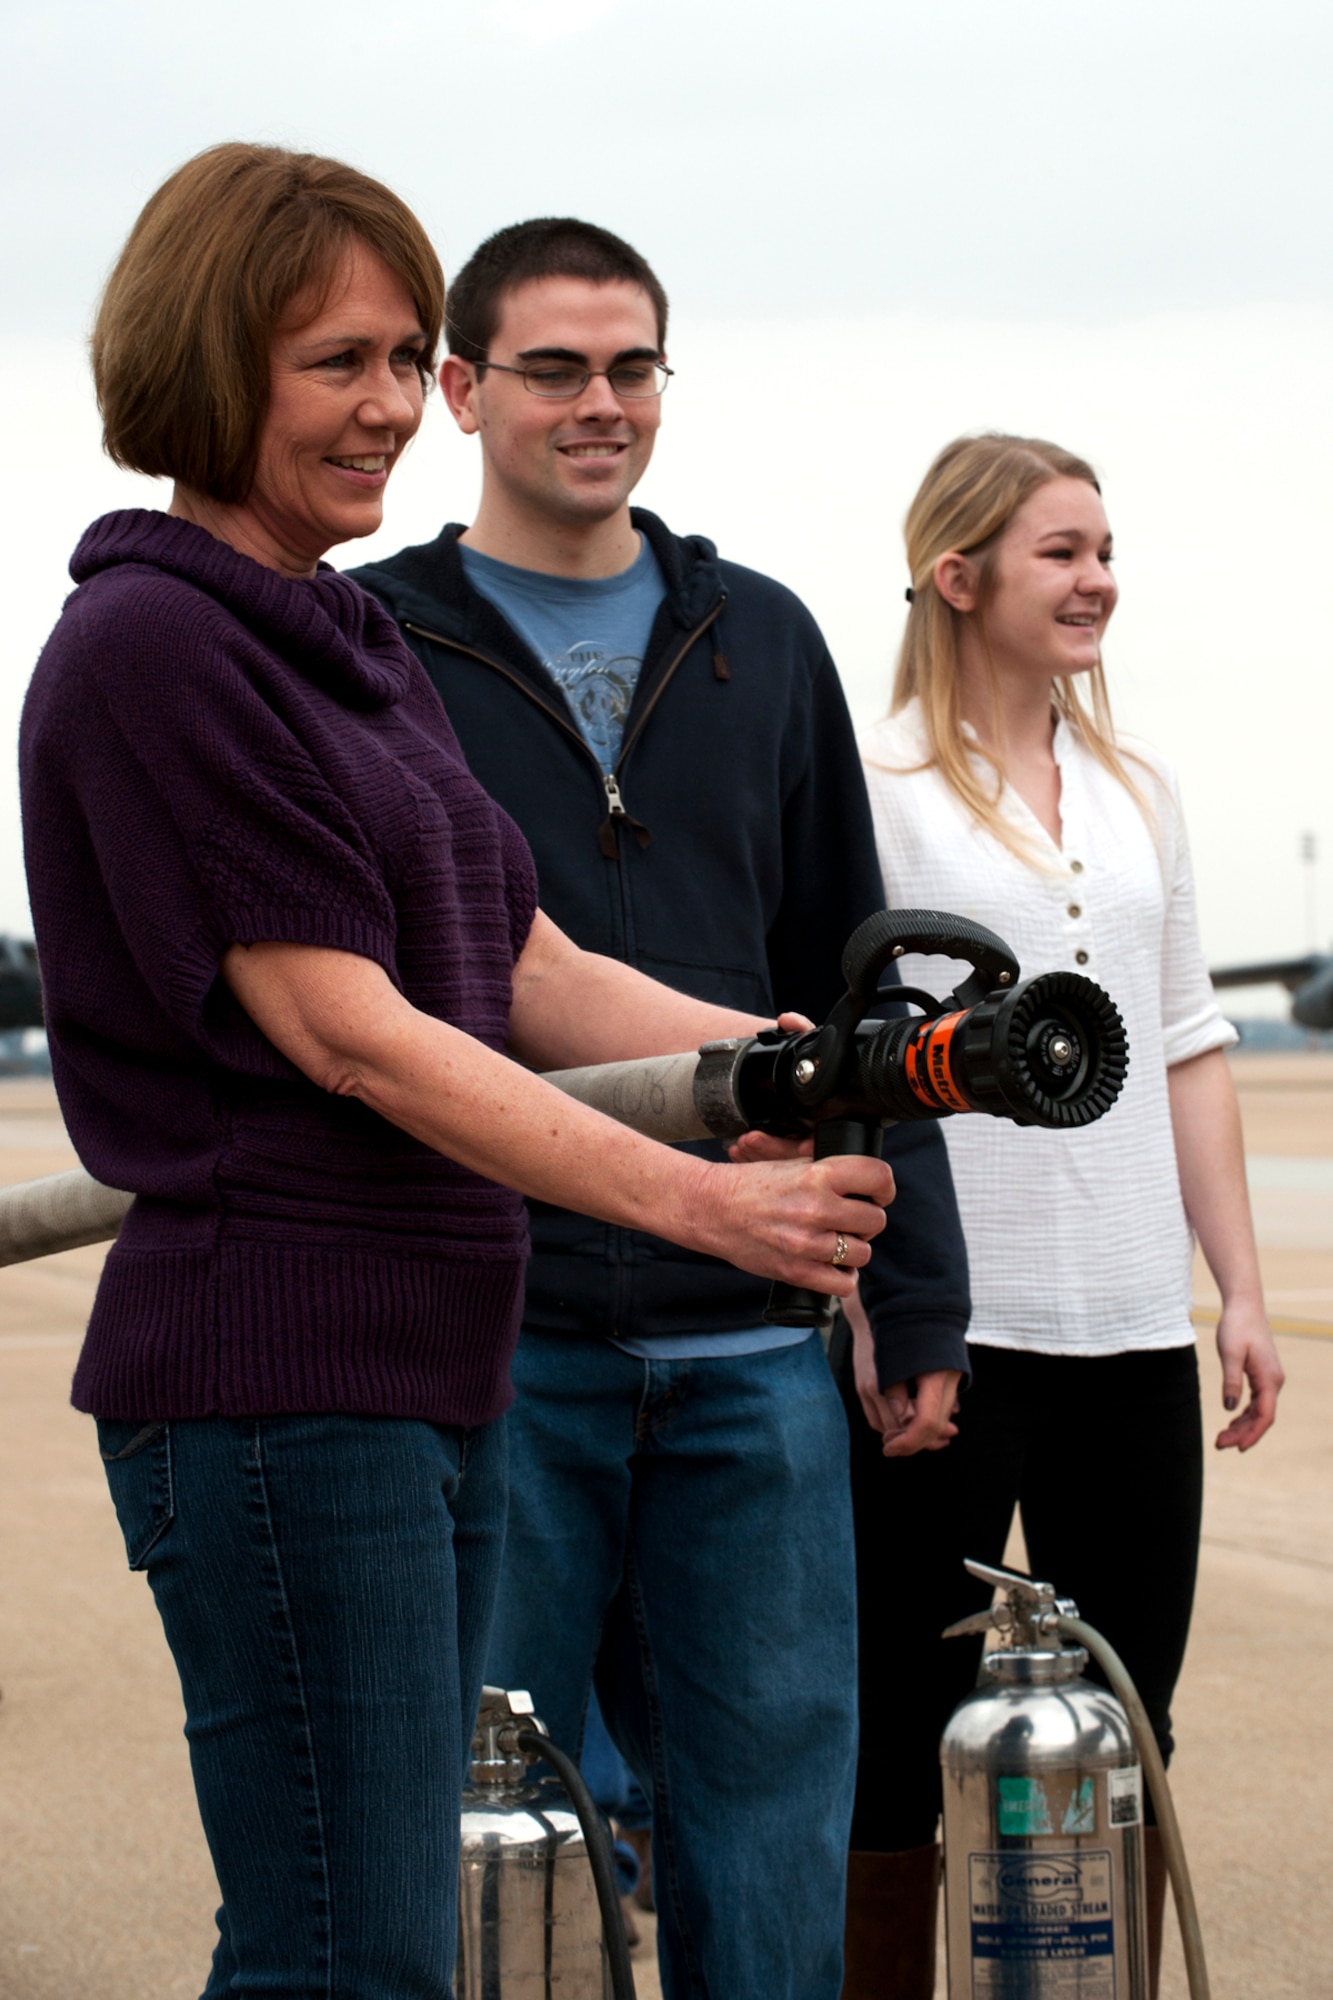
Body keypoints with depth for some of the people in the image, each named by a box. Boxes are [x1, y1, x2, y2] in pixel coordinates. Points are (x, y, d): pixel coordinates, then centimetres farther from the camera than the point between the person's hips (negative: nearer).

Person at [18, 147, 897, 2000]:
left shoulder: (359, 646, 18)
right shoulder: (149, 645, -11)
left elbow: (531, 975, 16)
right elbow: (343, 1029, -16)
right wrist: (703, 1202, -19)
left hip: (435, 1361, 9)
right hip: (273, 1368, -9)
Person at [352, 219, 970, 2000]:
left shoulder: (762, 642, 14)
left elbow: (848, 985, 15)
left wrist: (919, 1300, 10)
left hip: (750, 1341, 3)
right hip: (486, 1338, -3)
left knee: (773, 1821, 6)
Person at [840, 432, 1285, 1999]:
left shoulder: (1135, 790, 14)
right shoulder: (876, 784, -4)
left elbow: (1186, 1048, 16)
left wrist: (1239, 1288, 10)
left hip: (1132, 1333, 5)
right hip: (945, 1332, -5)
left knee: (1125, 1738, 9)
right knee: (910, 1733, 0)